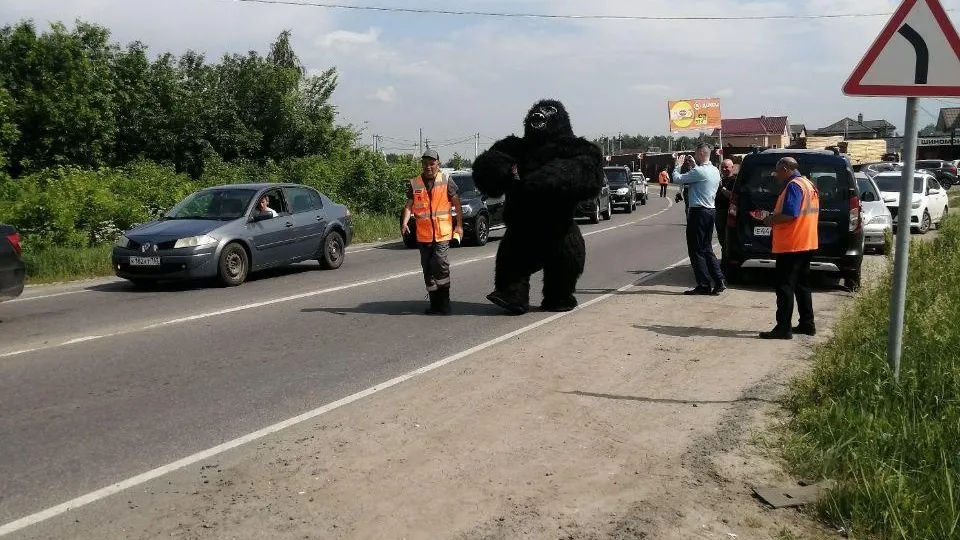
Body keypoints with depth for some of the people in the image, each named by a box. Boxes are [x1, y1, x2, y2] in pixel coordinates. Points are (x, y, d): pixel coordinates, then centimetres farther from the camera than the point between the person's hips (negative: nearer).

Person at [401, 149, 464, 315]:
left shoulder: (446, 181, 1)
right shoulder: (414, 184, 5)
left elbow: (457, 204, 4)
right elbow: (409, 205, 3)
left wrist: (459, 225, 0)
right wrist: (404, 222, -14)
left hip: (443, 231, -3)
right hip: (423, 233, 3)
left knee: (440, 262, -17)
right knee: (427, 267, 7)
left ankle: (444, 300, -2)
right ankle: (435, 303, 18)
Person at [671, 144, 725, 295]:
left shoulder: (699, 171, -18)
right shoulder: (715, 171, 11)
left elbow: (677, 179, -12)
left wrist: (678, 165, 5)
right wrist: (693, 164, 23)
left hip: (698, 212, -9)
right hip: (711, 211, 9)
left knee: (696, 250, -1)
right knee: (707, 249, 15)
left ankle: (704, 285, 0)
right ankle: (719, 281, 11)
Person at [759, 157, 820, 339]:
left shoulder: (793, 186, -15)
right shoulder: (809, 185, 16)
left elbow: (789, 214, -25)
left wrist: (770, 220, -9)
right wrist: (775, 218, 17)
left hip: (791, 245, -10)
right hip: (807, 244, 10)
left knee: (785, 287, -7)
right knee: (802, 285, 17)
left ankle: (783, 328, -7)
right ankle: (807, 324, 22)